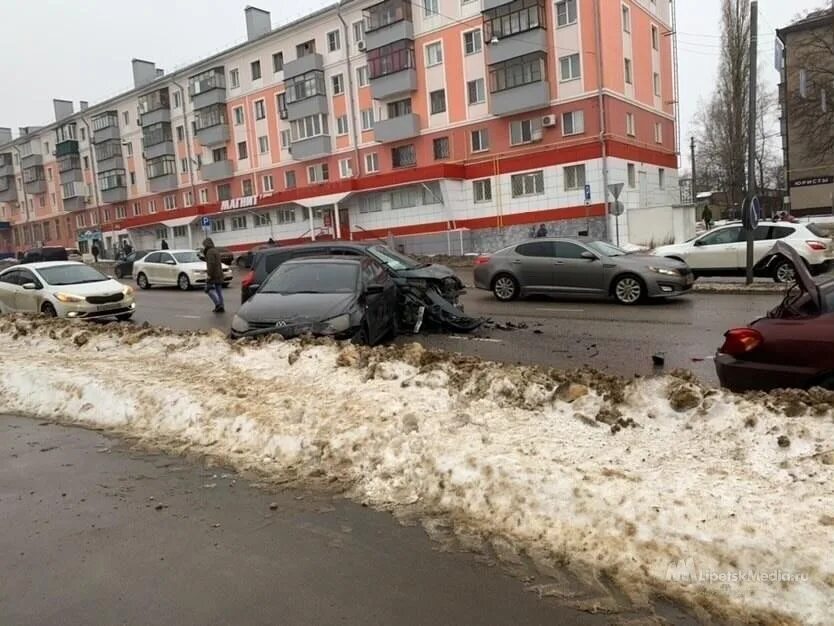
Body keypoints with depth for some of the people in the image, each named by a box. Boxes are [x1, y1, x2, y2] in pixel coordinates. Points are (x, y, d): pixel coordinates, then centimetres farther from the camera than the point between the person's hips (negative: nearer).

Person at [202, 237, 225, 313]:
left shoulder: (210, 252, -13)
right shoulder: (216, 251, 17)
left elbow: (211, 263, -22)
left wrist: (209, 274, -20)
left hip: (213, 274, -9)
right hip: (219, 274, 9)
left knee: (209, 289, -4)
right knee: (219, 290, 8)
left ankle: (218, 304, -14)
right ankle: (221, 307, 7)